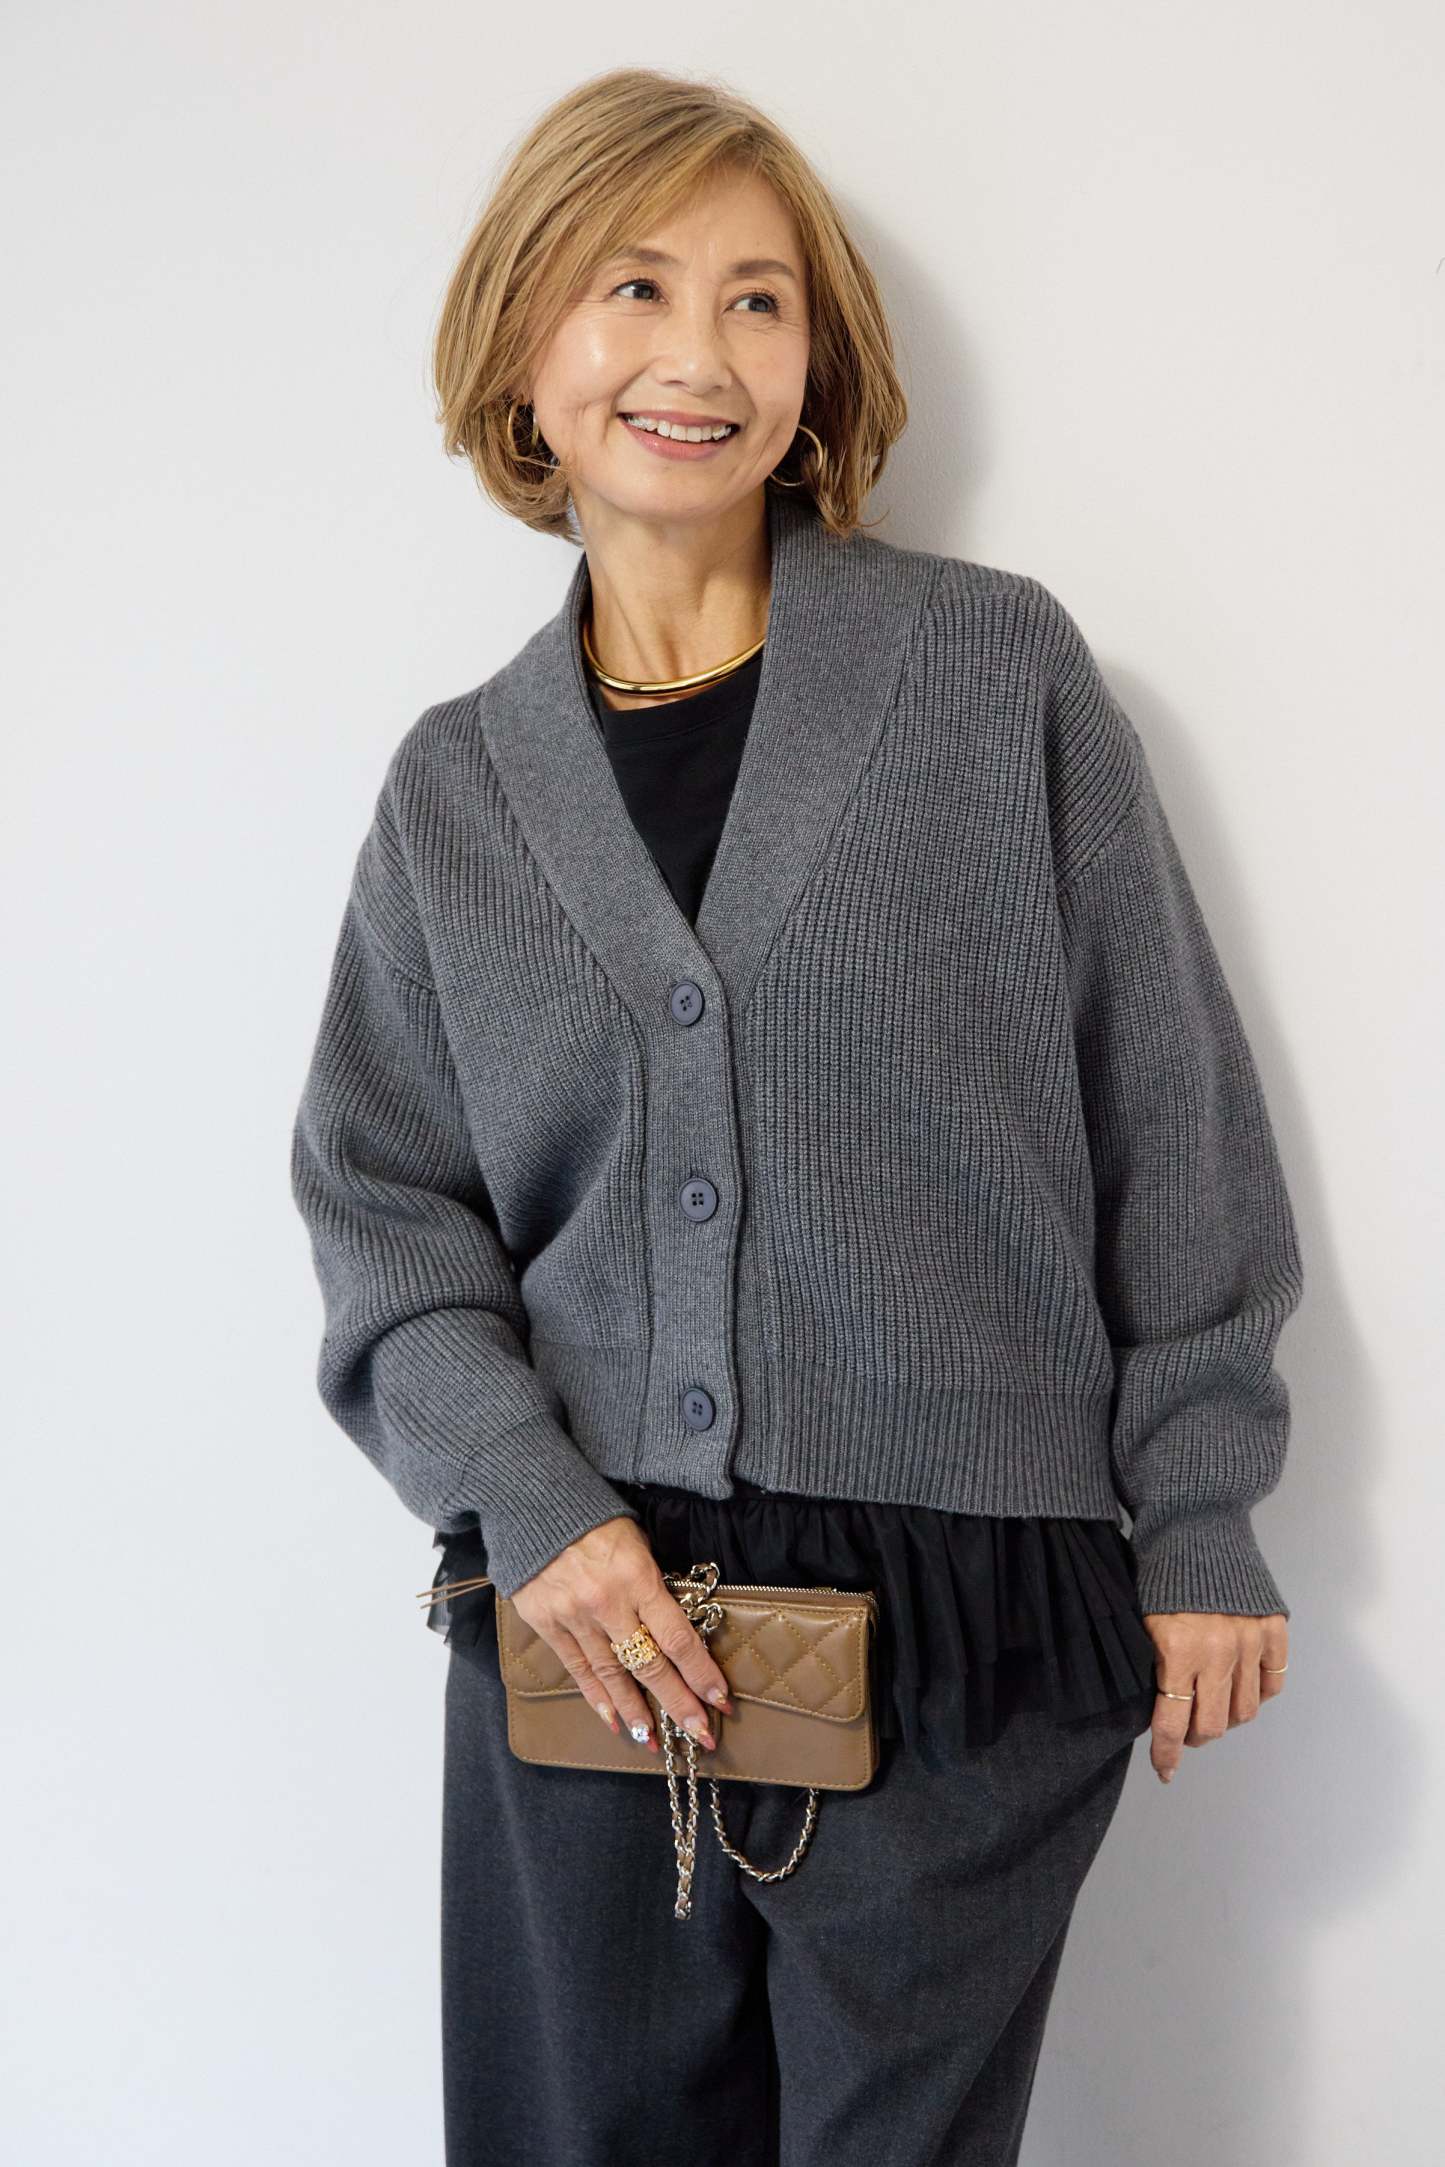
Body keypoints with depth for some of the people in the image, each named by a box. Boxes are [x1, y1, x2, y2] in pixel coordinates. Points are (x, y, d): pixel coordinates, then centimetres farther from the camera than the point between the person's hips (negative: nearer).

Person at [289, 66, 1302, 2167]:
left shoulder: (1000, 673, -1)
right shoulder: (458, 781, 7)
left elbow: (1173, 1115, 0)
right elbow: (386, 1203, 7)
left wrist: (1201, 1525, 0)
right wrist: (521, 1497, -8)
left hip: (967, 1616, -2)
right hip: (589, 1621, 3)